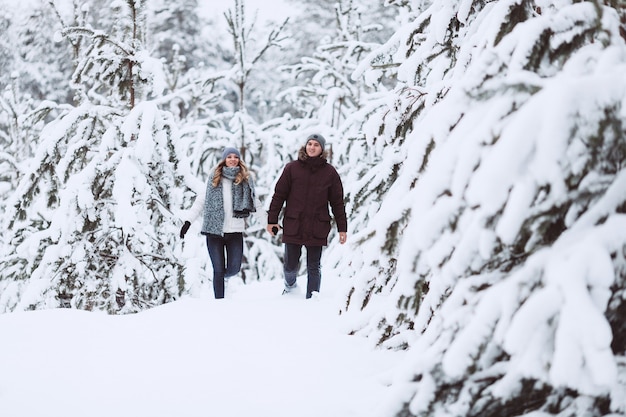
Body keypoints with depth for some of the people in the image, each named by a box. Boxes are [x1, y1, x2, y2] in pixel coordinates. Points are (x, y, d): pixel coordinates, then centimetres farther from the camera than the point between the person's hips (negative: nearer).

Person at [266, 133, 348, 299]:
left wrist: (342, 228, 5)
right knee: (290, 265, 8)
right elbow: (279, 195, 4)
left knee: (314, 267, 3)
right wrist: (272, 220, 2)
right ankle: (290, 285, 39)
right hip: (293, 227, 0)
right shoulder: (292, 168, 1)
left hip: (317, 229, 0)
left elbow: (337, 202, 6)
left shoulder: (329, 172, 3)